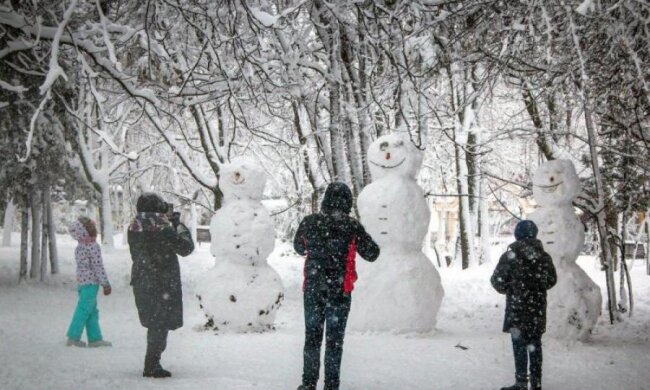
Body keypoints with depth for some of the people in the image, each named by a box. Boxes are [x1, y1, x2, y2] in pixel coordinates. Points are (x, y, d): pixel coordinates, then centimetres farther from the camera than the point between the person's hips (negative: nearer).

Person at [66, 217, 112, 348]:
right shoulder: (93, 246, -14)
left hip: (81, 282, 8)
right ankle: (73, 337, -4)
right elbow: (98, 267, -15)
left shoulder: (79, 247, 11)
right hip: (91, 283, -8)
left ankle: (95, 338, 12)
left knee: (92, 311, 11)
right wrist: (105, 284, -11)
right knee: (84, 310, -4)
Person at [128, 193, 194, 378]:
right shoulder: (162, 226, -17)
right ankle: (152, 366, 1)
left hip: (141, 281, 8)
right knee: (161, 324, 1)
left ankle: (152, 363, 26)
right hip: (162, 283, -8)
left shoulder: (134, 227, 6)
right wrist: (179, 224, 2)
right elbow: (185, 248, -9)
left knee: (154, 324, 19)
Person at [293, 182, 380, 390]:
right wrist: (361, 236, 16)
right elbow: (372, 254, -1)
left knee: (312, 336, 13)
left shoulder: (309, 222, -3)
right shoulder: (352, 226, -10)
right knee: (334, 339, 7)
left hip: (312, 289, 2)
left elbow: (299, 247, 14)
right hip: (340, 291, -2)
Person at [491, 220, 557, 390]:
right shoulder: (544, 257, 1)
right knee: (535, 344, 12)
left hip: (517, 307, -4)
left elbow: (497, 280, -7)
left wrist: (507, 289, 14)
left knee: (520, 344, 1)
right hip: (538, 308, 4)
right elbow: (551, 280, 12)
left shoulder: (510, 256, -10)